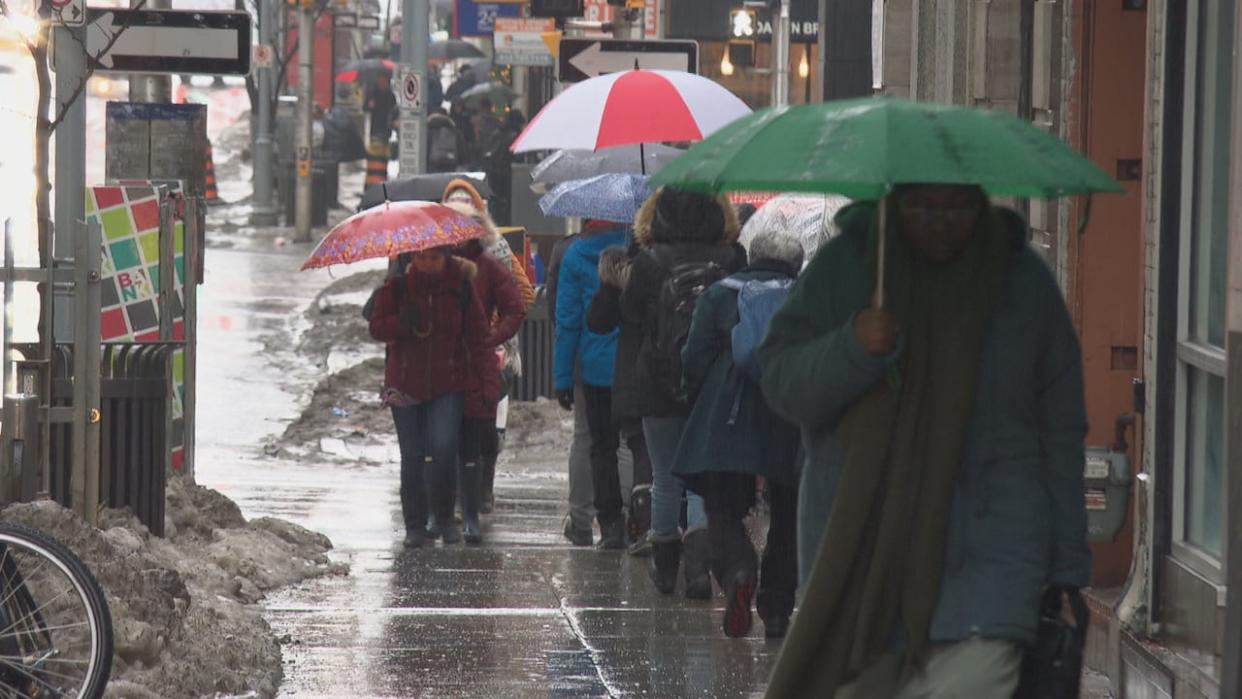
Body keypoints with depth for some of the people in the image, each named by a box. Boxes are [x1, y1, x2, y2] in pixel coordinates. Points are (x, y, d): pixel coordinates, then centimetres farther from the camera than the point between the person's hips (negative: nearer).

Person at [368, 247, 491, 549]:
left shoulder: (461, 287, 1)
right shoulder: (397, 288, 0)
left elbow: (477, 332, 6)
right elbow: (377, 328, -4)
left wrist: (483, 372, -2)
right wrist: (402, 323, -24)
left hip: (448, 384, -1)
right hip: (405, 384, 1)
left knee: (444, 449, -15)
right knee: (412, 456, 3)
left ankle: (445, 517, 4)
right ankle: (414, 525, 14)